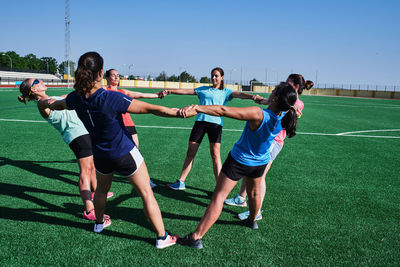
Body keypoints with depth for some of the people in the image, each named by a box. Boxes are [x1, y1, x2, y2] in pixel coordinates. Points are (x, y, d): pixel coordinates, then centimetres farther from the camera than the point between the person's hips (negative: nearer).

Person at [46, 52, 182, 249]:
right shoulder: (112, 99, -29)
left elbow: (59, 105, 16)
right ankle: (162, 237, 18)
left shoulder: (76, 98, -10)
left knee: (101, 189, 32)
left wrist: (50, 103, 38)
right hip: (125, 154, -5)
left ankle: (99, 222, 56)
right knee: (146, 194, 8)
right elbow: (151, 109, -30)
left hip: (101, 156, 6)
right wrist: (179, 112, -25)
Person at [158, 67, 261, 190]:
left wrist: (252, 96, -22)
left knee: (215, 154, -9)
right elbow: (186, 91, 16)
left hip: (215, 123, -2)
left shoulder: (225, 91, 13)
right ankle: (181, 182, 15)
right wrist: (169, 91, 7)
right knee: (190, 152, 4)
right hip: (200, 121, 2)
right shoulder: (203, 90, 19)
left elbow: (239, 94, -3)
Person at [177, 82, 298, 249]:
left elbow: (224, 111, -38)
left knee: (219, 197, 0)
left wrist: (197, 108, -39)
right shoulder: (285, 116, -16)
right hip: (260, 162, 6)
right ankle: (252, 221, 57)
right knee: (254, 192, 31)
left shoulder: (258, 114, -33)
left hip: (239, 161, -6)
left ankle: (196, 237, 4)